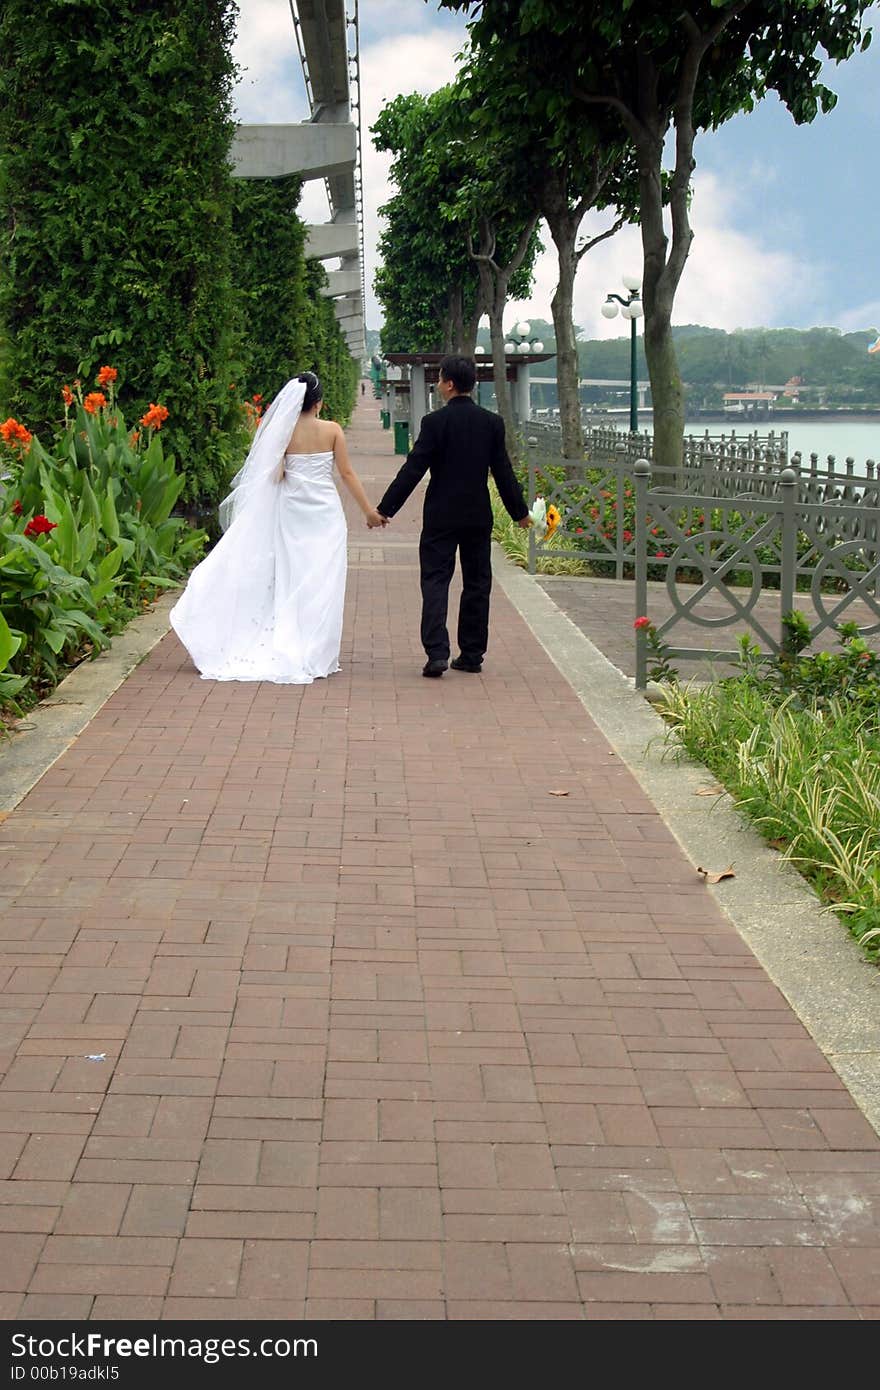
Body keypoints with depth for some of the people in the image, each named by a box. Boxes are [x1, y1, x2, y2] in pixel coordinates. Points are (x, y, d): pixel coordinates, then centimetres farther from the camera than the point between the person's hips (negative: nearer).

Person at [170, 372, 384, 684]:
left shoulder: (284, 431, -3)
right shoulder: (332, 430, -4)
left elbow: (276, 474, -8)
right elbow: (347, 473, -2)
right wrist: (369, 511, 6)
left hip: (291, 510, 2)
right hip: (325, 513, -1)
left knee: (290, 580, 10)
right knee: (321, 582, 1)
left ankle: (285, 651, 10)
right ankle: (315, 655, 0)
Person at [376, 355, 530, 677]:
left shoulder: (435, 422, -11)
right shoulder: (492, 422, 1)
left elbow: (413, 469, -12)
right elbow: (503, 471, 5)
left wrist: (385, 509, -7)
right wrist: (520, 511, 16)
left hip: (441, 517, -3)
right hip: (479, 516, 4)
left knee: (435, 582, -1)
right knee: (476, 584, 11)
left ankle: (437, 653, -13)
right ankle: (472, 655, 15)